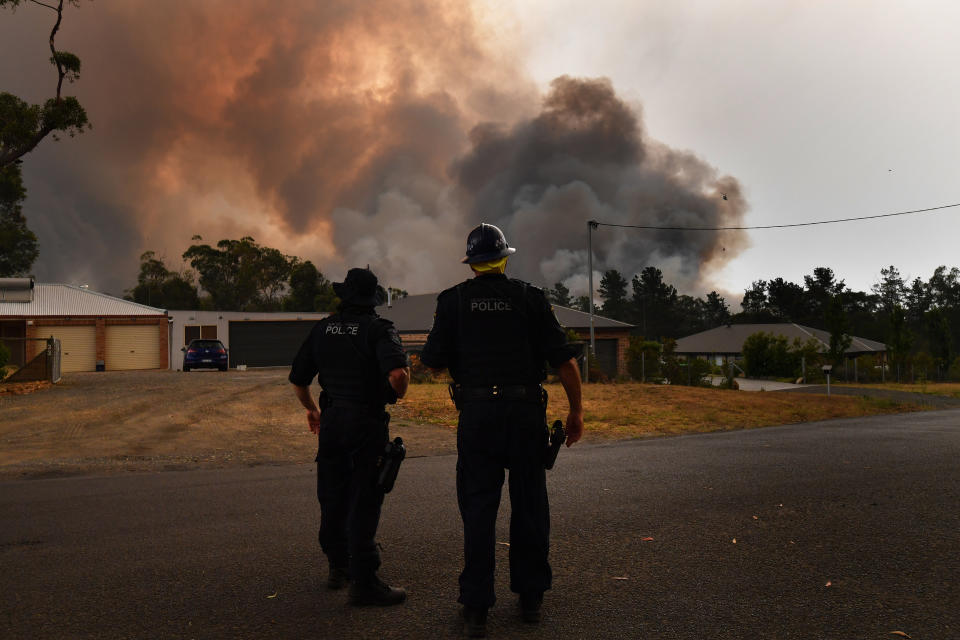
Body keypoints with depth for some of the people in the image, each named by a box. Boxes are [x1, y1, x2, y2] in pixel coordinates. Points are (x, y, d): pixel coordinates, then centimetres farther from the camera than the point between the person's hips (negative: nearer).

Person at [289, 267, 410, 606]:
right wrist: (397, 395, -6)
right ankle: (364, 583, 3)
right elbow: (398, 373, -27)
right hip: (367, 423, -5)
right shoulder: (379, 329, -10)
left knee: (333, 498, 17)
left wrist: (312, 410, 30)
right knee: (364, 502, 0)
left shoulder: (323, 328, 7)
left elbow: (298, 379, 13)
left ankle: (338, 567, 31)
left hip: (331, 422, 5)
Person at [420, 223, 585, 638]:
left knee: (478, 510, 6)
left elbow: (434, 361, 0)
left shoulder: (453, 300, 1)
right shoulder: (530, 297, 0)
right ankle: (530, 597, 22)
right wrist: (576, 410, 5)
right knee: (529, 506, 13)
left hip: (477, 416, 0)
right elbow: (564, 359, -3)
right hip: (526, 415, 1)